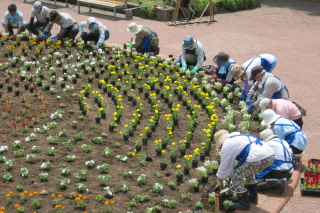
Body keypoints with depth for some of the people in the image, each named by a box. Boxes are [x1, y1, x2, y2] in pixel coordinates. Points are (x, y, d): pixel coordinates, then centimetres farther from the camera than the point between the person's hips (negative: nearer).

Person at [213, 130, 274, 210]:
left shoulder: (226, 145, 10)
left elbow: (224, 167, 17)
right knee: (247, 170, 35)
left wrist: (219, 183, 33)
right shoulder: (241, 137, 34)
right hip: (271, 155, 9)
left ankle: (244, 203, 16)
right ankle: (253, 196, 39)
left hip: (258, 159, -9)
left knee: (235, 176, 11)